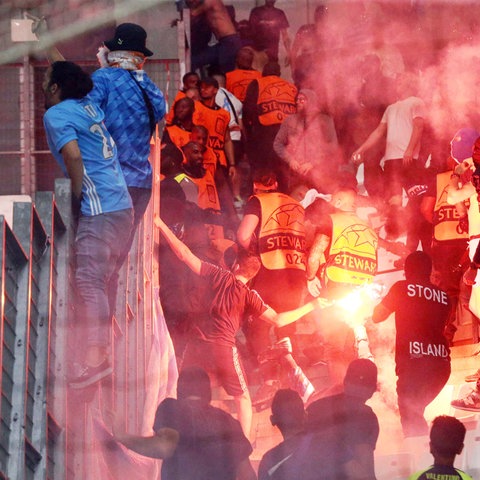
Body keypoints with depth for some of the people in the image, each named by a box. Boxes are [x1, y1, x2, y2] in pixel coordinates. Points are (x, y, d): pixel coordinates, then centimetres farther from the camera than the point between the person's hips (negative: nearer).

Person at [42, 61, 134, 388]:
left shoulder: (56, 114, -5)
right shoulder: (89, 105, 17)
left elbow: (73, 154, -19)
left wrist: (78, 193, -7)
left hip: (98, 210, -8)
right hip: (123, 205, 8)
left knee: (89, 281, -11)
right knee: (106, 279, 16)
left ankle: (96, 359, -18)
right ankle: (103, 345, 25)